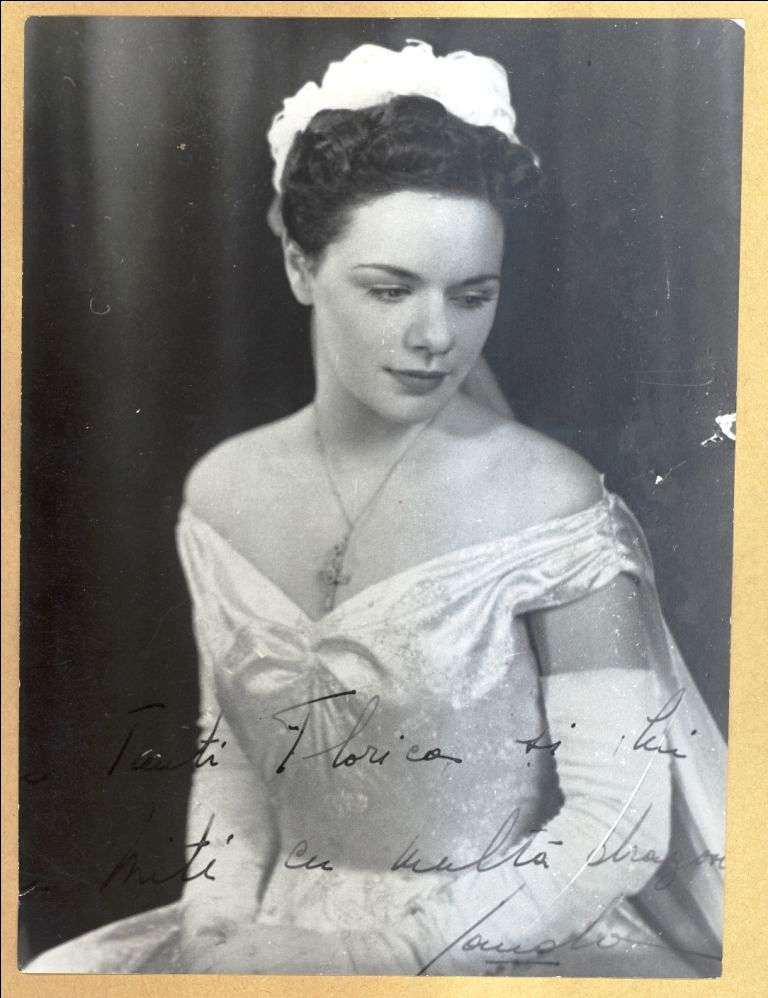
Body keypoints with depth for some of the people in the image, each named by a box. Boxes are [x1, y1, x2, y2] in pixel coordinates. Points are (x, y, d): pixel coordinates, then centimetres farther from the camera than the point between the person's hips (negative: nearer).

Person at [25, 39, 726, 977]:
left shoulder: (550, 505, -17)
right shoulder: (224, 493, -3)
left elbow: (621, 824, -13)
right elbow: (233, 759, 6)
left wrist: (365, 947, -15)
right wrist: (220, 929, -8)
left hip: (508, 944, -3)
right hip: (283, 938, 4)